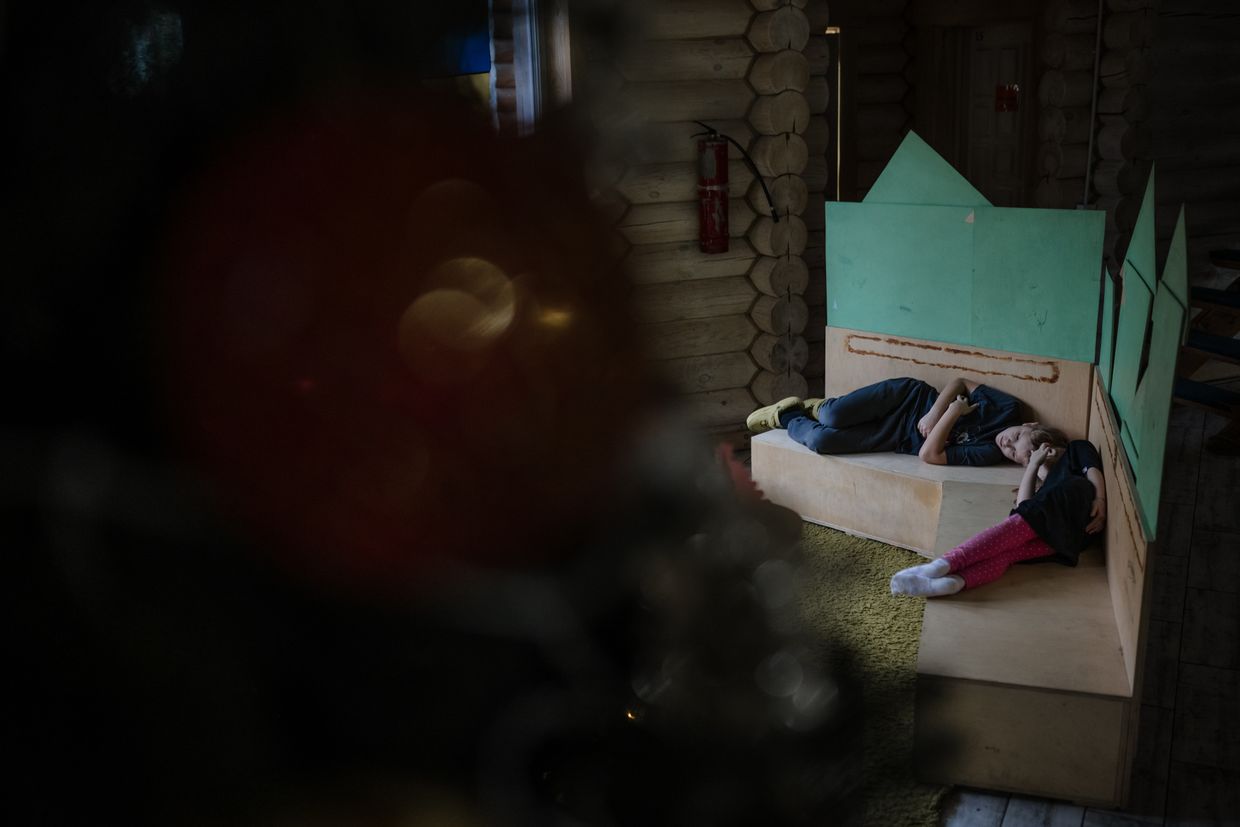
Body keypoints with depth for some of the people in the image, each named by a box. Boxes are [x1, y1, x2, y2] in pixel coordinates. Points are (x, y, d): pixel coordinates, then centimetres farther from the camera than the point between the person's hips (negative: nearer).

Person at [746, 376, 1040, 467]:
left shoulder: (988, 455, -24)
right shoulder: (1007, 408, -19)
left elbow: (928, 454, -22)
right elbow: (959, 383, -3)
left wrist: (954, 412, -27)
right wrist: (933, 414, -18)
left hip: (902, 438, -1)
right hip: (907, 396, 1)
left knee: (819, 440, -18)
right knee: (832, 417, -18)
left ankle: (788, 419, 16)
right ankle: (818, 407, 21)